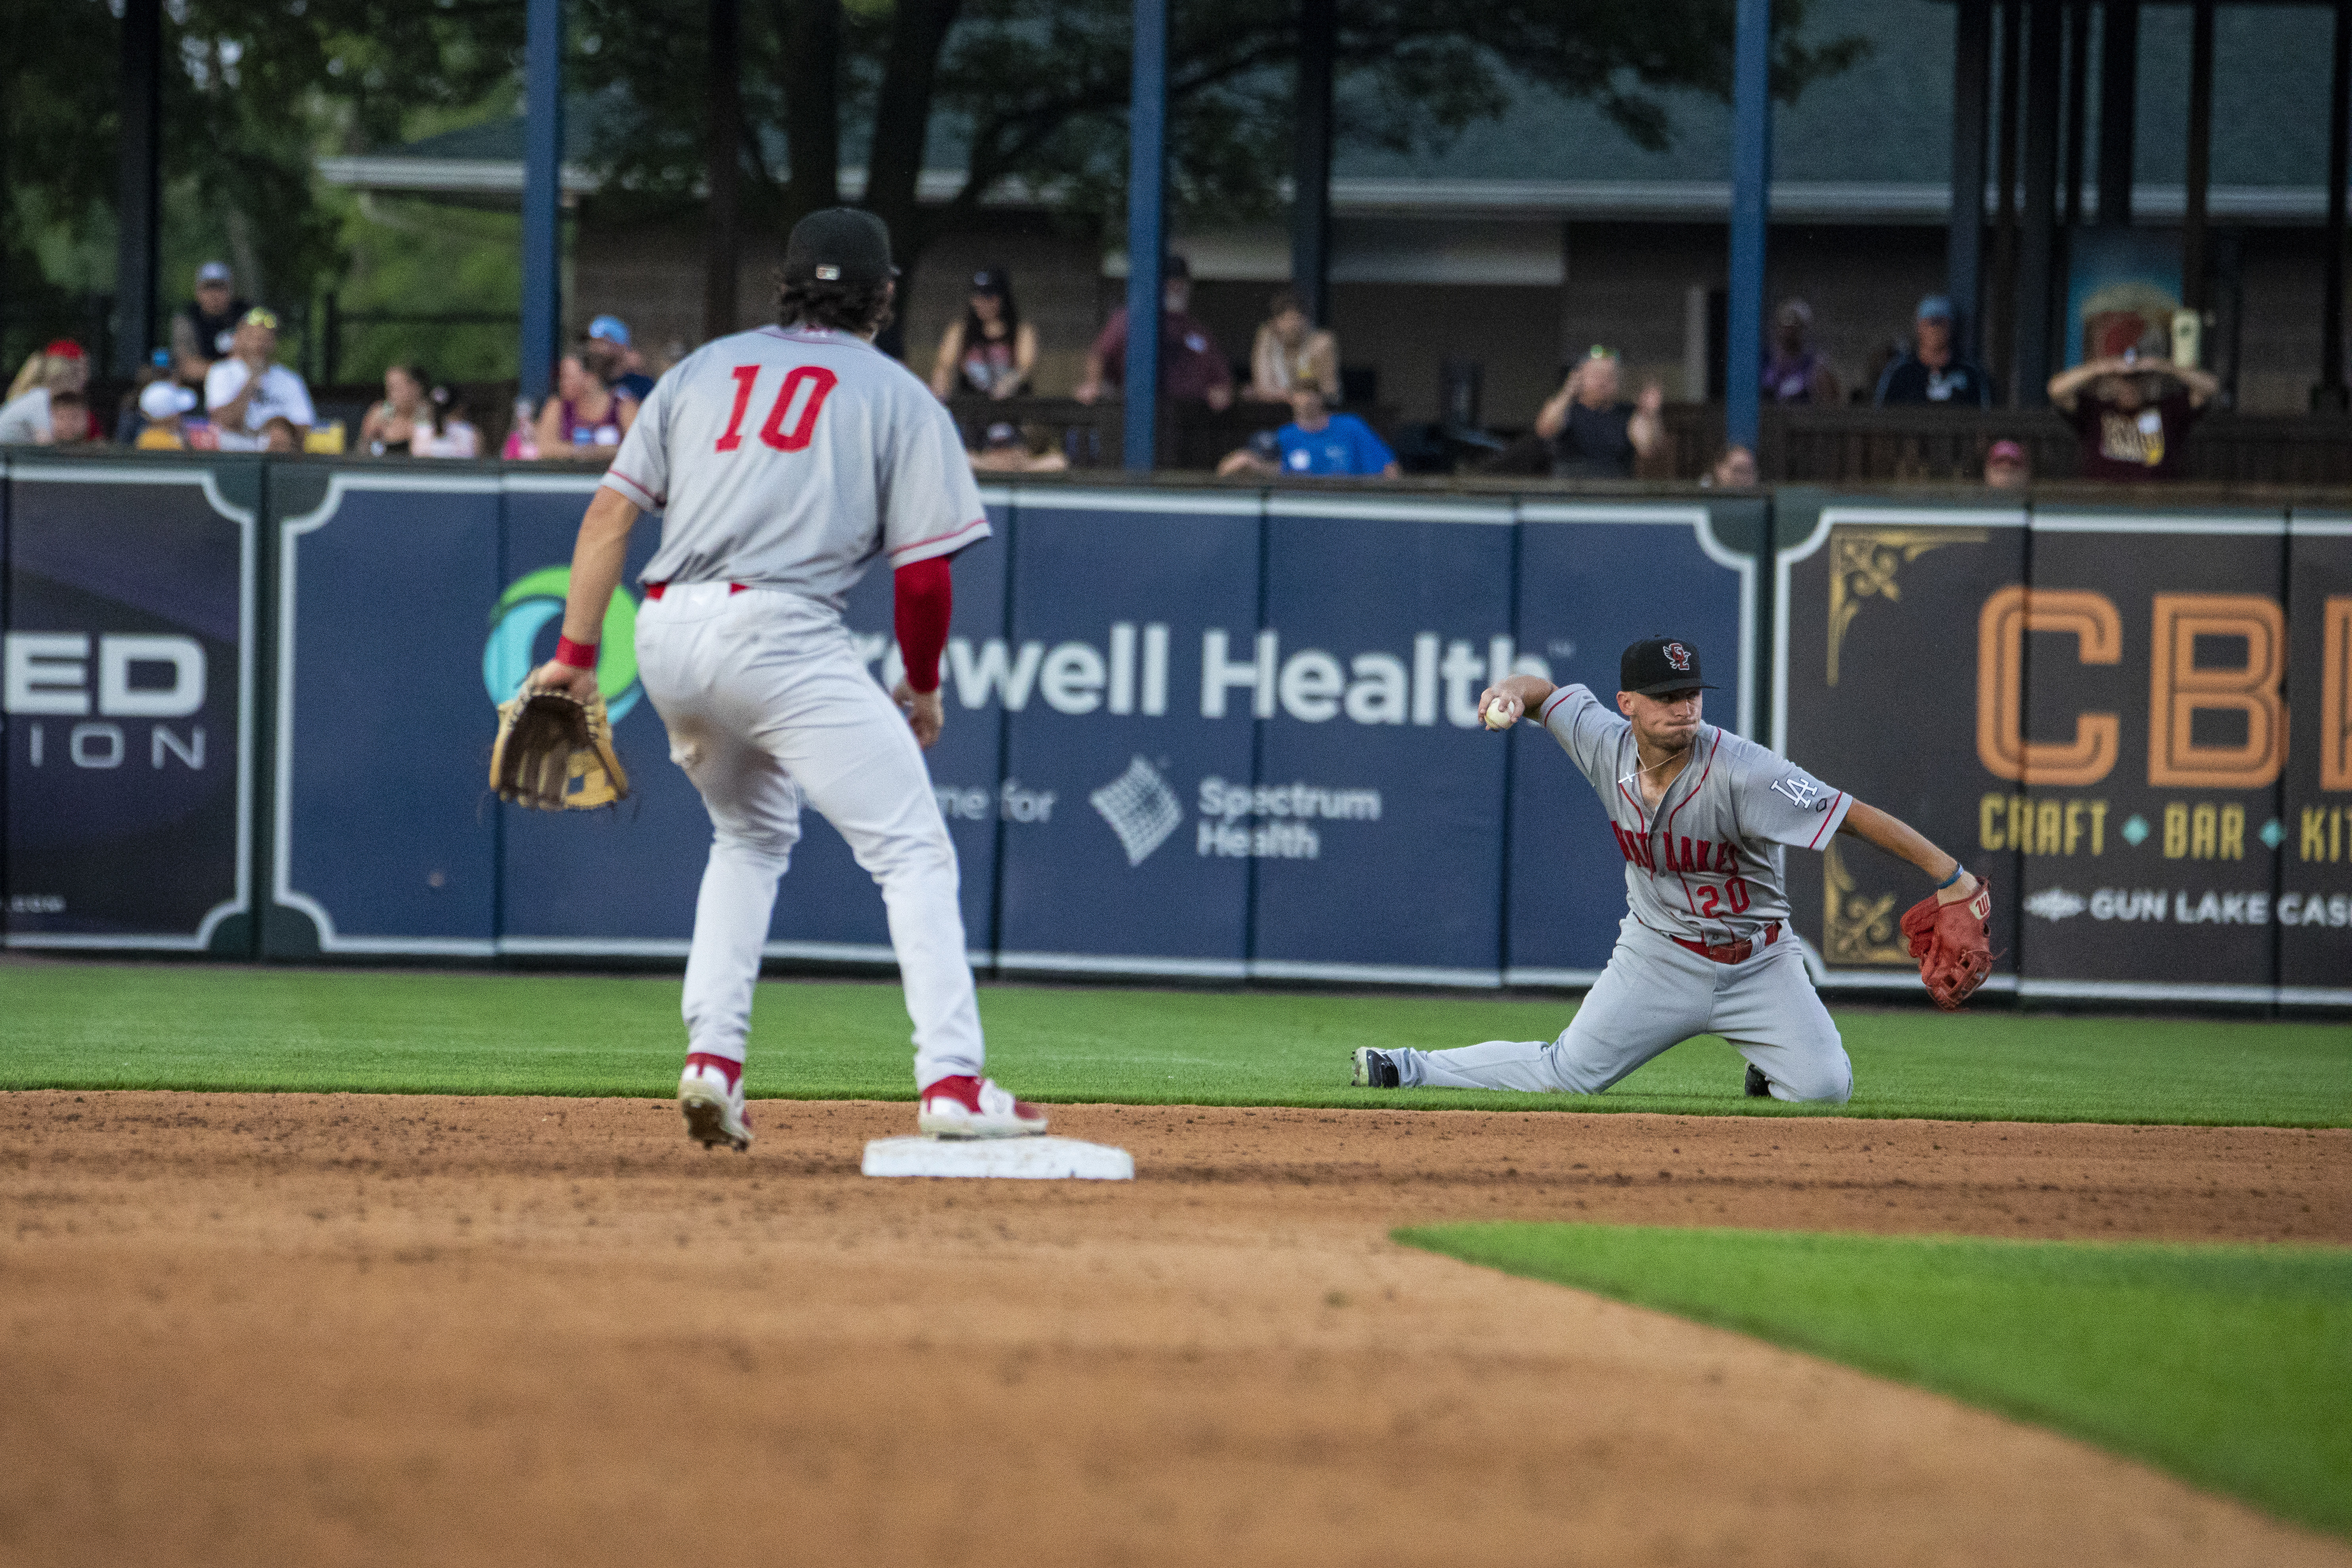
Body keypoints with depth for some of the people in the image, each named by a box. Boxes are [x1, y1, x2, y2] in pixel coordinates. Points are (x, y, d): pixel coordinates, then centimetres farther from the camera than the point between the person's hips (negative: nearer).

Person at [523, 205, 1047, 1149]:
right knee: (913, 852, -3)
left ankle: (711, 1061, 15)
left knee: (752, 834, 28)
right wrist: (923, 689, 17)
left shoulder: (706, 369, 22)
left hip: (665, 635, 5)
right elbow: (924, 569, 3)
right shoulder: (897, 395, 10)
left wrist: (576, 654, 11)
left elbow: (611, 511, 13)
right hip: (780, 628, -5)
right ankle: (951, 1082, -18)